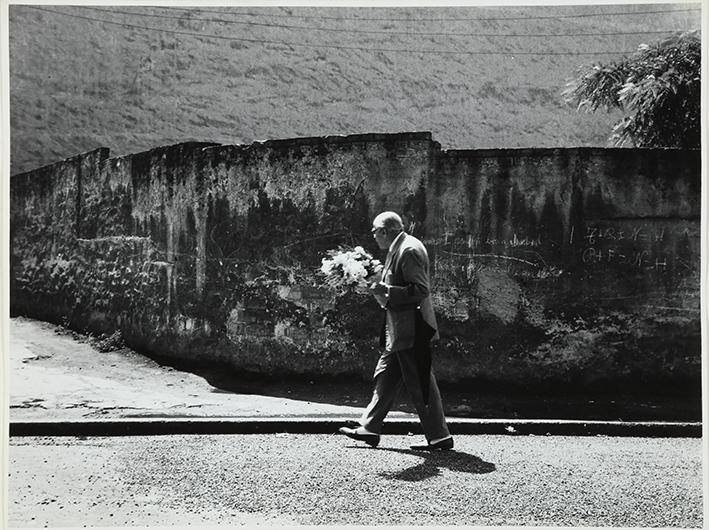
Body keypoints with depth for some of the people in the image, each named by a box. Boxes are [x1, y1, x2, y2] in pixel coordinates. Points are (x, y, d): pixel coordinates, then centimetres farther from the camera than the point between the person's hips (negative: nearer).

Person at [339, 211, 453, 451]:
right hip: (399, 330, 11)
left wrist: (387, 291, -24)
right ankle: (369, 428, 23)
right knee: (385, 377, 14)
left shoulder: (409, 250, -18)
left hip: (411, 330, -11)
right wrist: (382, 289, 11)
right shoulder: (398, 249, 14)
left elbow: (422, 290, -22)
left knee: (420, 383, -3)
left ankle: (440, 437, 6)